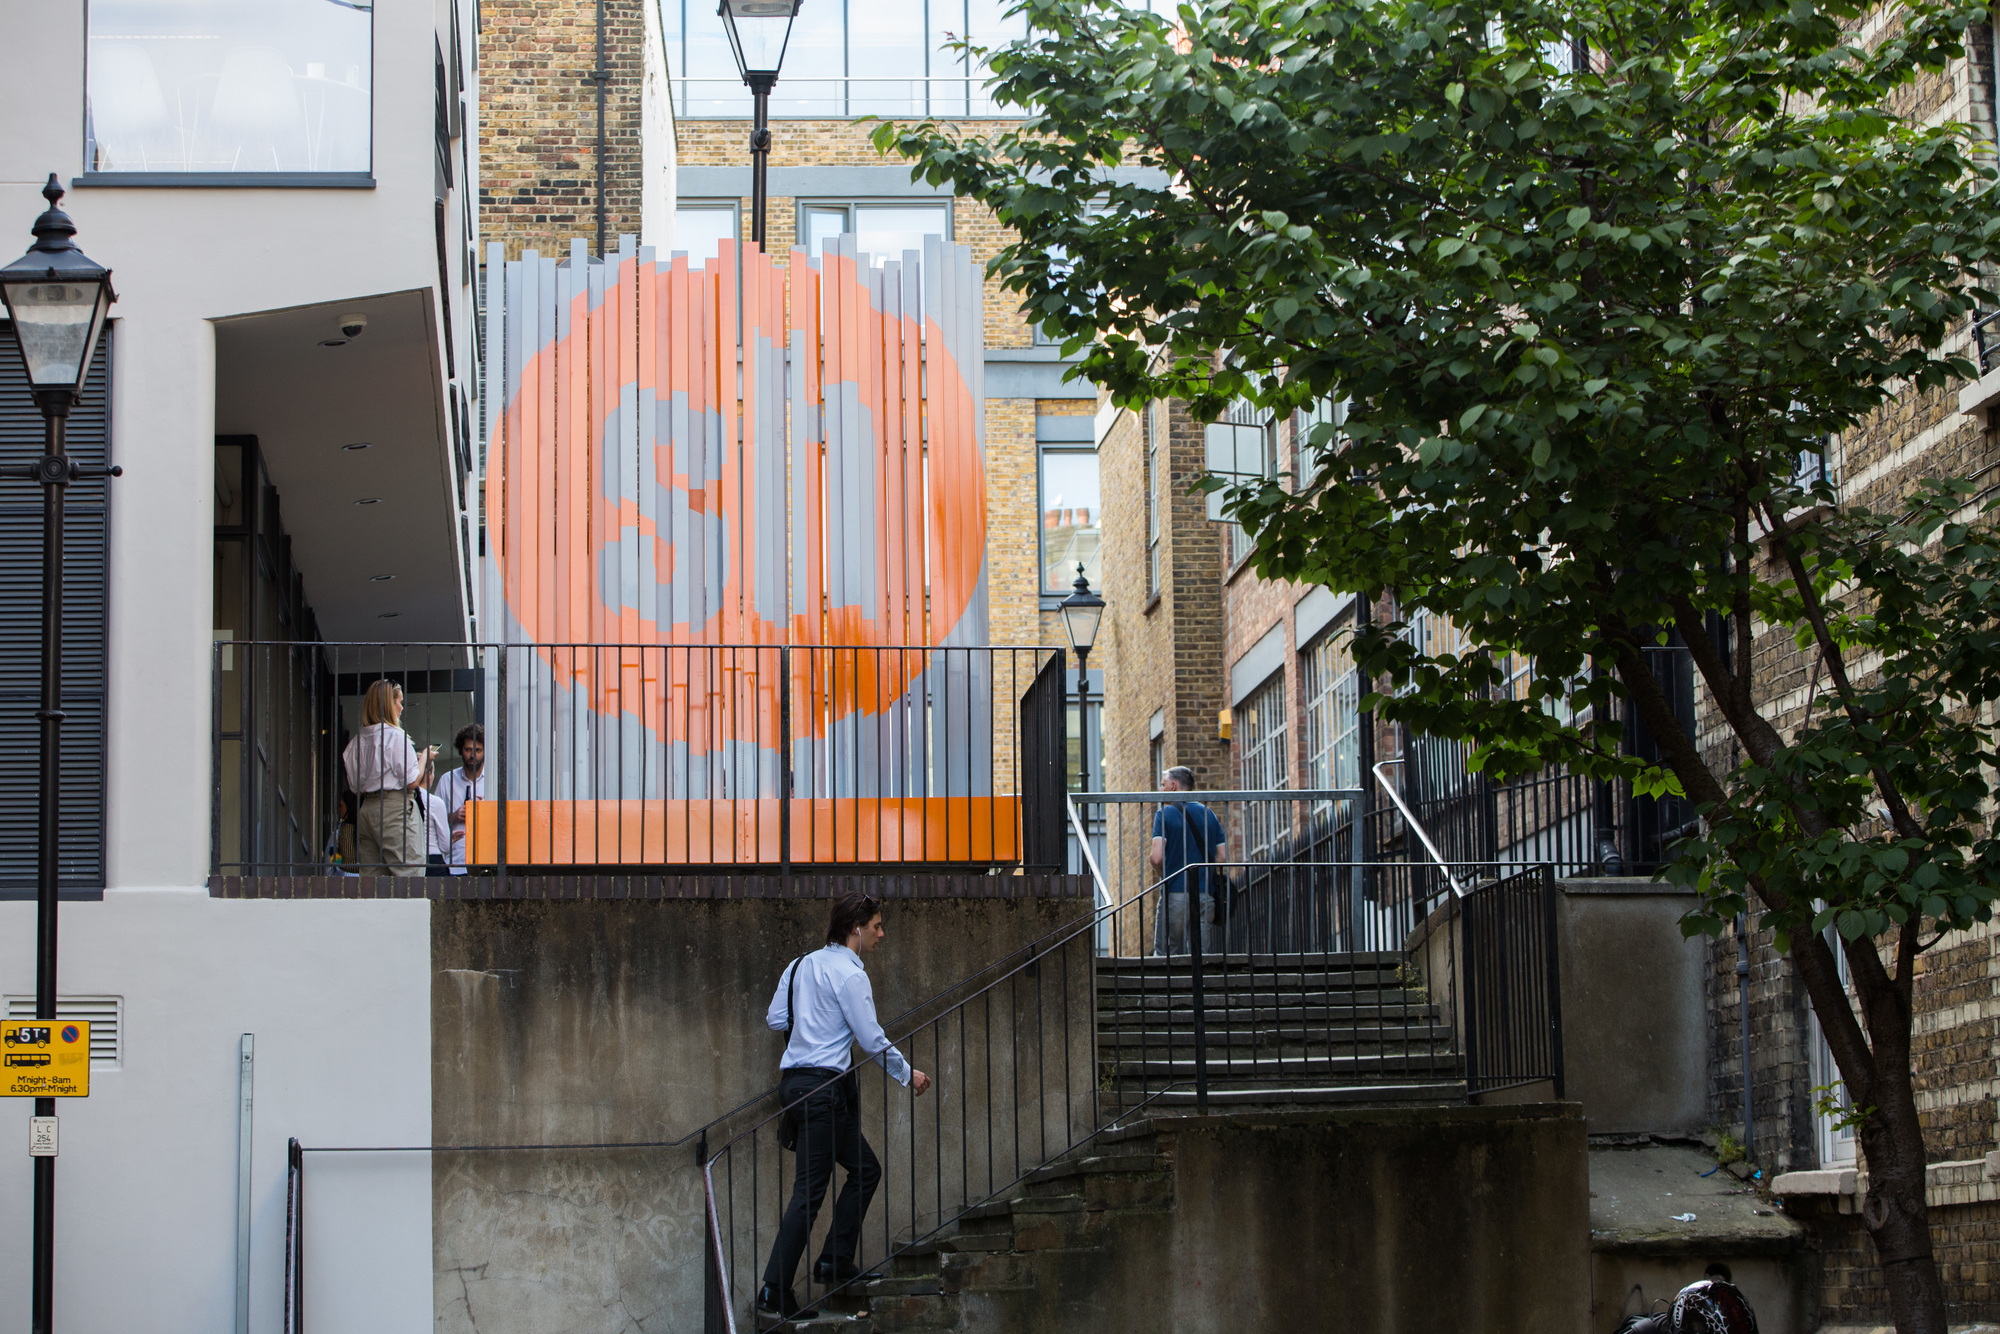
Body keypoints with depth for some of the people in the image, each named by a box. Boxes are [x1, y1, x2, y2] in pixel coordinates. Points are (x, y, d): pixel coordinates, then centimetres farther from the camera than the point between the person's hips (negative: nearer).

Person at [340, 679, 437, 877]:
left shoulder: (359, 739, 12)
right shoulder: (395, 735, -9)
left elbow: (356, 787, 15)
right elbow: (412, 781, -12)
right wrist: (424, 758, 7)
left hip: (367, 809, 7)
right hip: (395, 808, -7)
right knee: (408, 875, -8)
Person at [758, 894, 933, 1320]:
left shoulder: (801, 965, 14)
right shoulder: (849, 974, -11)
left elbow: (775, 1019, 14)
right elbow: (873, 1040, -11)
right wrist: (908, 1074, 3)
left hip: (793, 1079, 9)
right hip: (824, 1086, -9)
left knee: (864, 1169, 18)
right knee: (810, 1189, -9)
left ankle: (835, 1263, 15)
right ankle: (775, 1289, -12)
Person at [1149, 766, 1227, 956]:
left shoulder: (1164, 814, -4)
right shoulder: (1208, 814, 11)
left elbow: (1157, 857, -14)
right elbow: (1222, 856, 7)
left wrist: (1162, 873, 6)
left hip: (1175, 893, -4)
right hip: (1205, 894, 4)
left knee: (1165, 954, 1)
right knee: (1203, 954, 3)